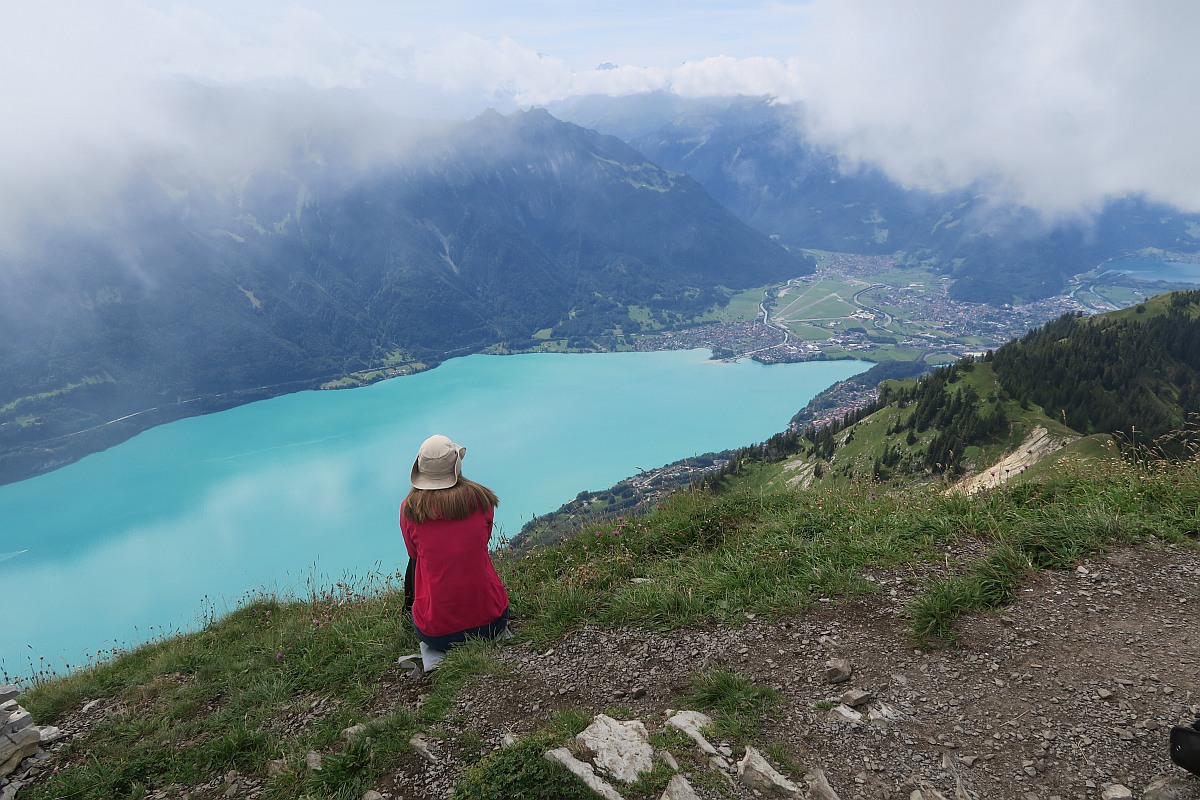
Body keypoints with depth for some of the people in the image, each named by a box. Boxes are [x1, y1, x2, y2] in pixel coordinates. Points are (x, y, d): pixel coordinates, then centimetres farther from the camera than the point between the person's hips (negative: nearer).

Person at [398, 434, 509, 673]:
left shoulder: (409, 508, -6)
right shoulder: (481, 498, -4)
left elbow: (415, 555, 8)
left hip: (435, 632, 0)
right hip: (490, 621, 1)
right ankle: (497, 638, 14)